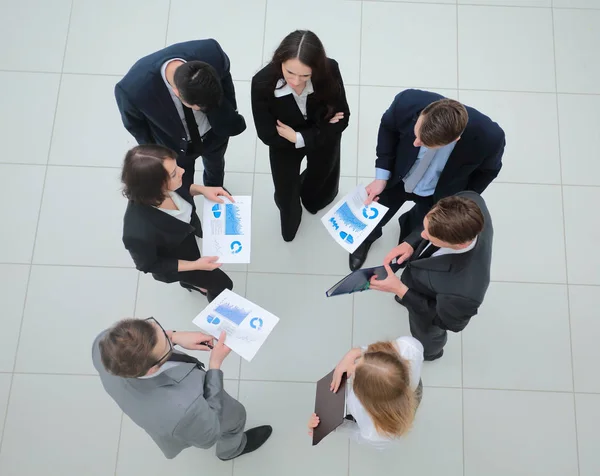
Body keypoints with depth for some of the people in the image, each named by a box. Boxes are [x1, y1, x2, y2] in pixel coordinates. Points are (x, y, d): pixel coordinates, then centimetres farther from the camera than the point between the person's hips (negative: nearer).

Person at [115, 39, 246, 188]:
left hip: (215, 132, 3)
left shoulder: (212, 53, -37)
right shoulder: (133, 89, -41)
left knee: (215, 165, 34)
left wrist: (231, 117, 0)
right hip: (174, 147, -2)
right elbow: (134, 124, -17)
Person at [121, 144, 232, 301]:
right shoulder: (139, 232, -48)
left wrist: (202, 189, -23)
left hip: (186, 234, 5)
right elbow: (148, 264, -25)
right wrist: (196, 265, -23)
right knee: (222, 284, 17)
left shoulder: (161, 189, -34)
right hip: (176, 261, -5)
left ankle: (189, 282, 73)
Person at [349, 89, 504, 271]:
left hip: (437, 195, 0)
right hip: (396, 178, 1)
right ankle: (368, 237, 61)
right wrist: (382, 175, -18)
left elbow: (488, 170, -13)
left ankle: (409, 234, 64)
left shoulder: (489, 138, -39)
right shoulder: (408, 101, -38)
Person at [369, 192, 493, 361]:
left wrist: (400, 291, -30)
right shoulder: (471, 201, -36)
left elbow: (447, 321, -26)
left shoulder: (465, 290, -51)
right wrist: (411, 242, -24)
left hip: (430, 308, -4)